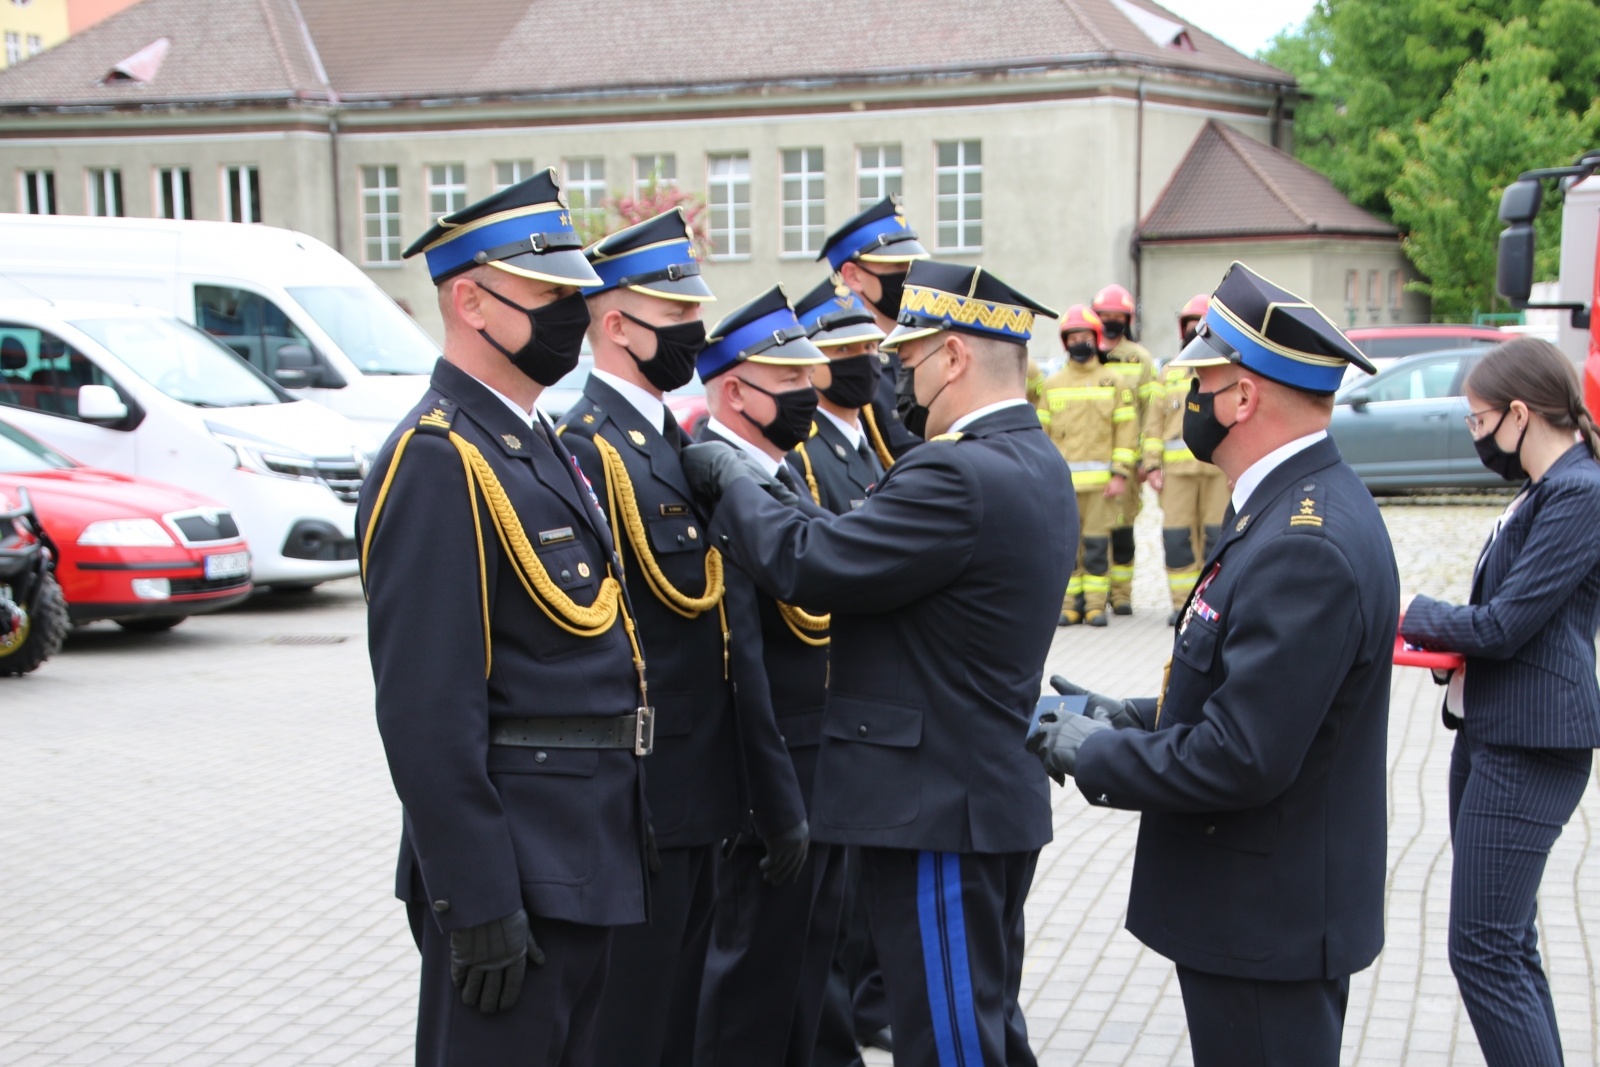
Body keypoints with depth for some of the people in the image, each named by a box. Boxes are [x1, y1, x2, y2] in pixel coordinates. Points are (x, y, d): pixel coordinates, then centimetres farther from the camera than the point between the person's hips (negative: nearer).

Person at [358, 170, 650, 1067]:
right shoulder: (439, 462, -18)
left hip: (585, 858, 10)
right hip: (514, 869, -9)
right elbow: (426, 716, -22)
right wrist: (478, 905, -22)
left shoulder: (541, 446, 13)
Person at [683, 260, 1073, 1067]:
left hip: (937, 812, -10)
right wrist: (763, 493, 7)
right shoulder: (1035, 463, 10)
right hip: (996, 795, 11)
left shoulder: (960, 478, -24)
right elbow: (867, 550, 11)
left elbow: (806, 566, -22)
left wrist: (733, 479, -7)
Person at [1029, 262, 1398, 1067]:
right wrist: (1130, 720, 10)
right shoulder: (1305, 507, 9)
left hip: (1268, 930, -10)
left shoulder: (1306, 546, -25)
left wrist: (1094, 756, -14)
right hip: (1265, 911, 10)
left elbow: (1242, 760, -27)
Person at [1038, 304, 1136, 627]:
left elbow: (1127, 430, 3)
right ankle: (1069, 603, 8)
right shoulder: (1052, 384, 12)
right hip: (1061, 480, 2)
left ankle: (1096, 603, 5)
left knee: (1096, 543, -2)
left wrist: (1120, 475, -5)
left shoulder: (1114, 381, 7)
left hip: (1100, 479, -2)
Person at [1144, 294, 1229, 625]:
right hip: (1177, 469, 2)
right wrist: (1152, 464, 4)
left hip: (1220, 467, -2)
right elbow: (1154, 422, 15)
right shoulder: (1169, 373, 18)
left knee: (1217, 536, -2)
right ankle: (1182, 603, 5)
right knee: (1176, 536, -2)